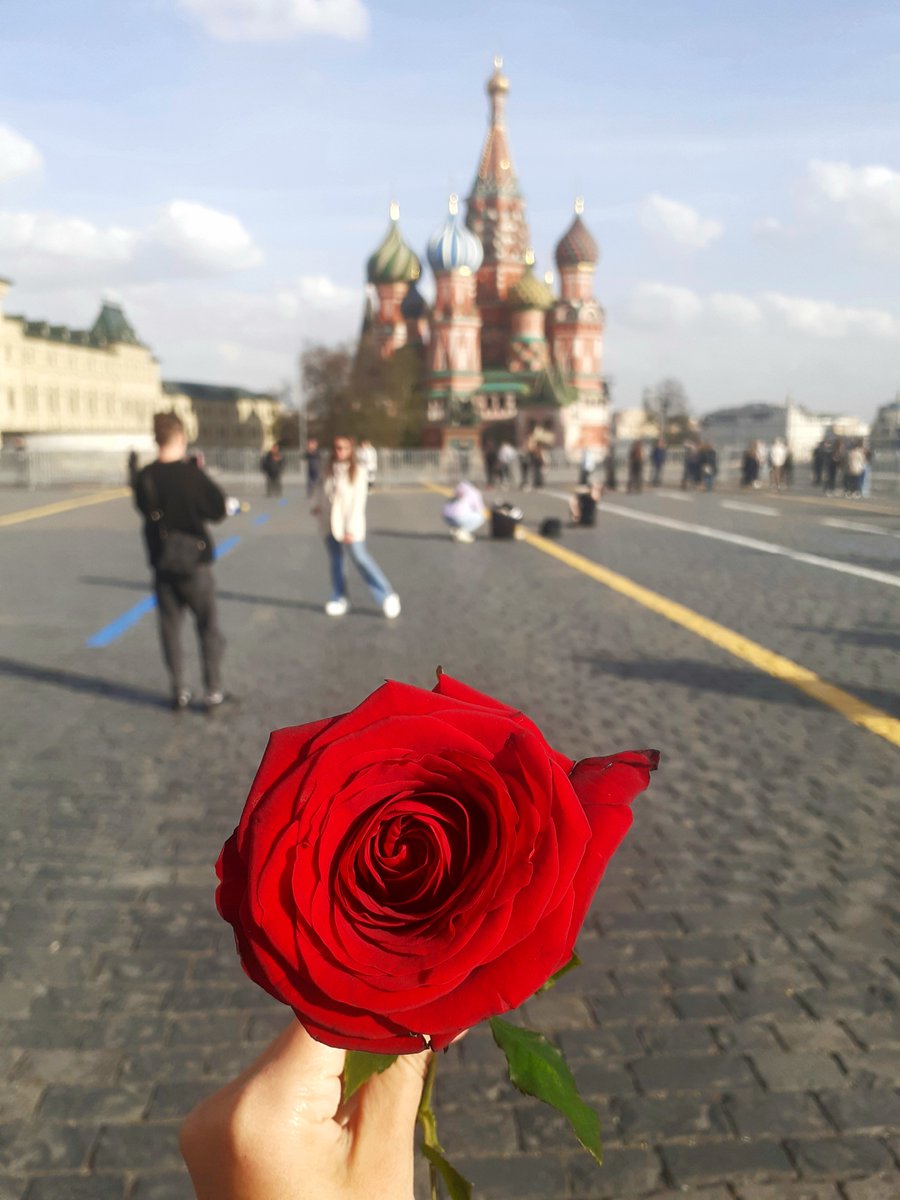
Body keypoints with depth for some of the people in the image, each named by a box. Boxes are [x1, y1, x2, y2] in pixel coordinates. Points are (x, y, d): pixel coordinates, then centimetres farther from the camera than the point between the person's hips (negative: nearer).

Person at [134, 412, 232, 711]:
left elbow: (144, 508, 9)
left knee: (170, 628, 12)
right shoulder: (192, 475, -16)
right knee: (208, 628, 9)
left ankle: (179, 691, 16)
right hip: (194, 563, -3)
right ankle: (212, 691, 11)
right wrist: (232, 504, 12)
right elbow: (219, 509, -9)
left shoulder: (144, 477, -5)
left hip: (162, 563, 3)